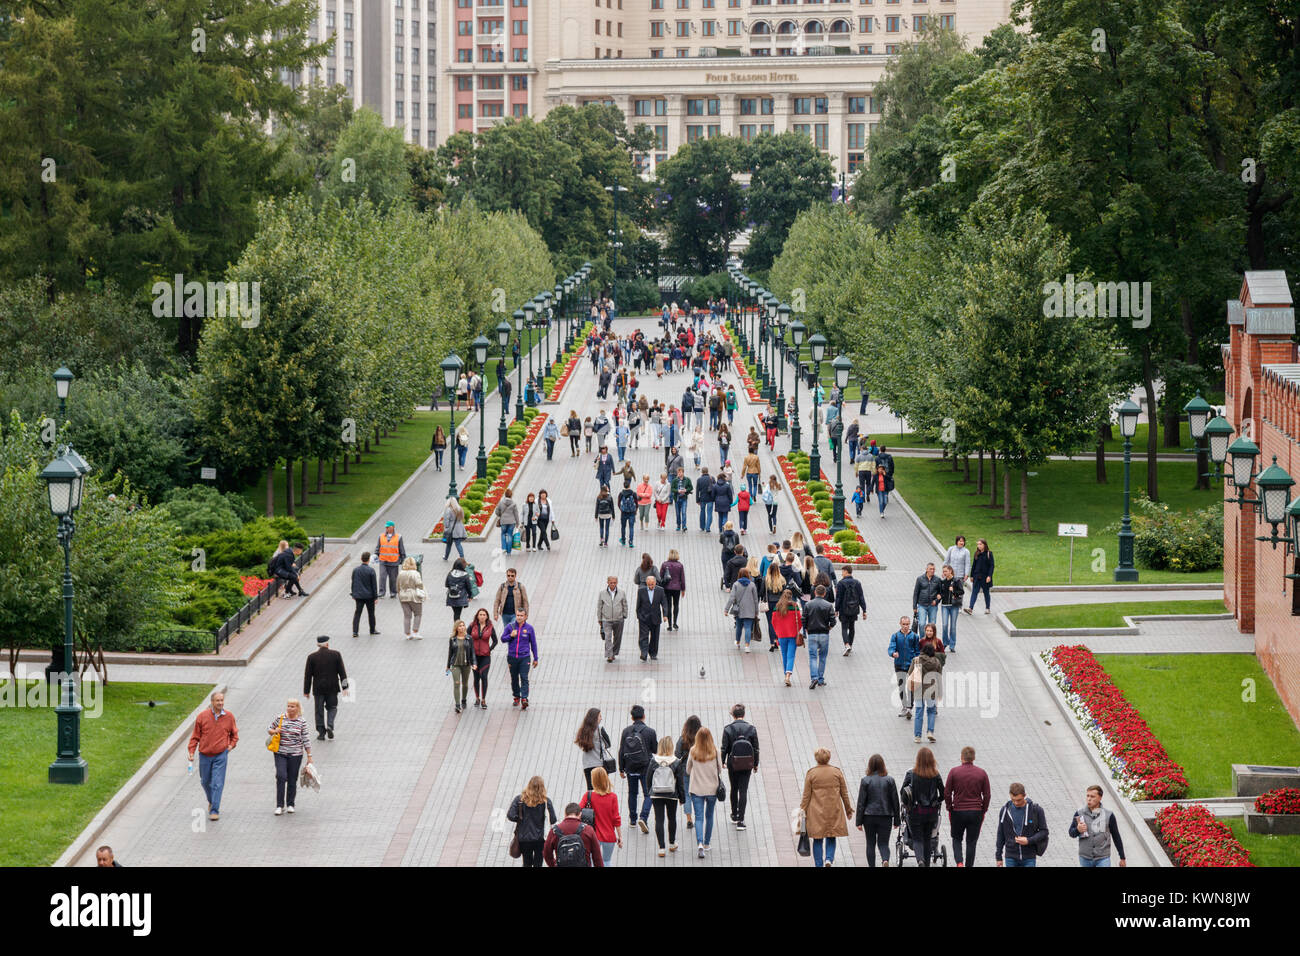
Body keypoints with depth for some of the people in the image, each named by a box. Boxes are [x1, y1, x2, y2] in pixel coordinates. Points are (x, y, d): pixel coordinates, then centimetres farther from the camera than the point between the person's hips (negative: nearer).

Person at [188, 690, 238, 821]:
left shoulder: (229, 717, -2)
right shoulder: (202, 716, -5)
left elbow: (234, 733, 15)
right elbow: (195, 736, 2)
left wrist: (232, 745, 0)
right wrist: (191, 752, -2)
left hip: (221, 755, -1)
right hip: (205, 755, 1)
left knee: (217, 783, -9)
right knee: (205, 781, 16)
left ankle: (214, 811, -8)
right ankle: (211, 801, 42)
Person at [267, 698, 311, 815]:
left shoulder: (301, 722, -1)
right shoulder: (279, 718, 1)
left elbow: (306, 740, 2)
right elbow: (269, 729, 13)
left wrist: (309, 756, 2)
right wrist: (274, 731, -11)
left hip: (295, 754, 0)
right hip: (280, 753, 0)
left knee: (292, 780, 6)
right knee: (281, 776, -13)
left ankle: (290, 804, 22)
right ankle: (279, 806, -8)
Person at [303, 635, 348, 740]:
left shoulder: (312, 657, -5)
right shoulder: (336, 655, -5)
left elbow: (308, 675, -2)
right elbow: (342, 671, -2)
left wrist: (306, 691, 4)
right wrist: (344, 687, 4)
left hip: (318, 688, 0)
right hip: (332, 688, 0)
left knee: (319, 711, 9)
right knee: (332, 708, 15)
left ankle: (321, 733, 8)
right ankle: (329, 726, -8)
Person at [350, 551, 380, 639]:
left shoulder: (355, 570, -1)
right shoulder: (371, 570, -13)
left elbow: (353, 583, 8)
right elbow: (374, 585, -10)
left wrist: (353, 594, 19)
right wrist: (375, 596, -2)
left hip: (358, 595, 3)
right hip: (369, 595, -3)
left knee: (357, 613, 5)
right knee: (371, 613, 13)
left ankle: (354, 631, -6)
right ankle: (372, 630, 25)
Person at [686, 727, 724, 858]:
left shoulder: (693, 751, -8)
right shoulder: (715, 751, -8)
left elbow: (688, 770, 3)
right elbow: (720, 769, 1)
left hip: (697, 789, -1)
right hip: (712, 788, 1)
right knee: (709, 817, 18)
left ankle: (700, 844, -21)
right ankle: (706, 844, 25)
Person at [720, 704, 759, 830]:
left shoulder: (728, 729, -8)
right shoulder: (752, 728, -4)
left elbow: (724, 748, -6)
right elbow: (756, 748, 1)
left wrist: (722, 762, 7)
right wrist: (756, 764, 12)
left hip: (732, 764, 0)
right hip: (747, 764, 0)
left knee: (734, 789, 18)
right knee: (743, 791, 2)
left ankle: (734, 815, 31)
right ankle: (740, 820, -5)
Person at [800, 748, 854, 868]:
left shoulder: (811, 773, -3)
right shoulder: (837, 772, 1)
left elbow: (806, 796, -2)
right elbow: (844, 794, 7)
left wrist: (803, 811, 4)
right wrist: (849, 810, 17)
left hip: (816, 812, -1)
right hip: (834, 811, 1)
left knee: (818, 840, 6)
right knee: (831, 838, 10)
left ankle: (818, 864, 7)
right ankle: (829, 859, -11)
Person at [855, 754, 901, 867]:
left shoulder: (866, 781, -5)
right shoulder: (889, 780, -1)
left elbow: (861, 802, -4)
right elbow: (895, 801, 3)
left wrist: (859, 821, 1)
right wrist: (897, 821, 10)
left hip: (869, 816, -1)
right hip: (886, 816, 1)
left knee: (870, 844, 11)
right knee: (883, 843, 4)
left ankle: (871, 865, 11)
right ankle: (885, 860, -23)